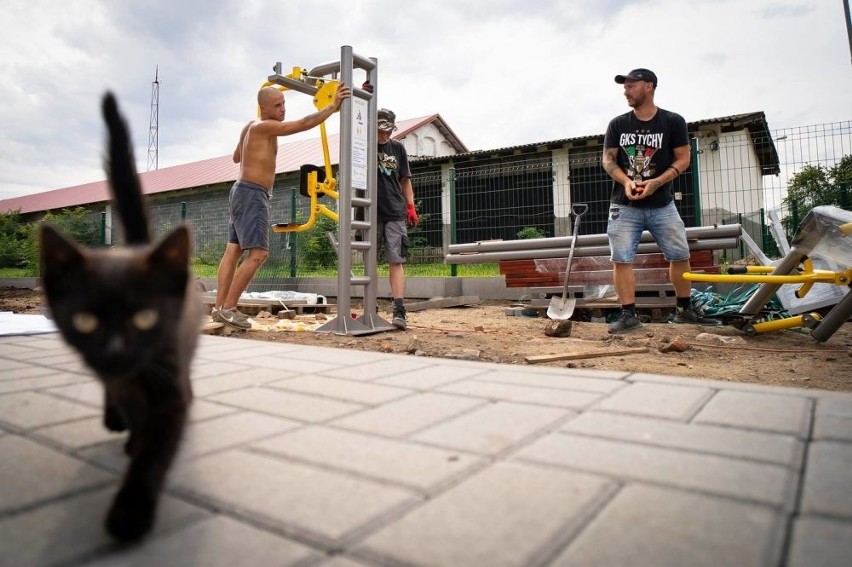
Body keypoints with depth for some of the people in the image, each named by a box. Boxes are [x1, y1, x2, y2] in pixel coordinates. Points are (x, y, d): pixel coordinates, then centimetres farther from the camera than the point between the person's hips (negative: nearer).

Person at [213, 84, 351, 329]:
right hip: (251, 194, -10)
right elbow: (305, 123, -17)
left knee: (233, 252, 5)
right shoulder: (264, 127, -12)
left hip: (244, 193, 10)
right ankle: (228, 308, -12)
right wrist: (334, 106, -11)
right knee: (258, 254, -14)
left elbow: (236, 157, 30)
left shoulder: (250, 127, 16)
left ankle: (220, 307, 6)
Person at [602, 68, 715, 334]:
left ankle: (684, 310, 21)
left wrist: (656, 182, -17)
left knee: (680, 255, 4)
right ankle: (628, 314, -1)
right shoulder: (617, 124, 6)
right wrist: (626, 182, -15)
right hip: (624, 205, 0)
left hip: (661, 205, 0)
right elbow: (608, 159, 4)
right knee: (621, 259, -8)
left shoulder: (673, 122, 1)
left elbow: (683, 159, -1)